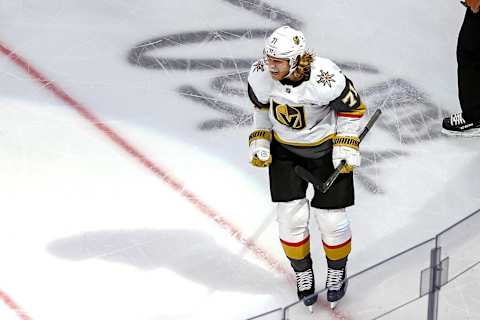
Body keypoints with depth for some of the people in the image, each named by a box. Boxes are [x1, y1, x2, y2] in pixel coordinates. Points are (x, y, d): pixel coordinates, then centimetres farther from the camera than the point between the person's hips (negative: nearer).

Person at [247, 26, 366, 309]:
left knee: (331, 216, 2)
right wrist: (260, 140, -2)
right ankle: (303, 273, 27)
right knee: (291, 216, 1)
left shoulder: (325, 79, -34)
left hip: (327, 147, -3)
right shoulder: (260, 75, -21)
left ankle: (337, 271, 31)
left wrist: (346, 147, -16)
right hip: (284, 148, 3)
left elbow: (352, 107, -15)